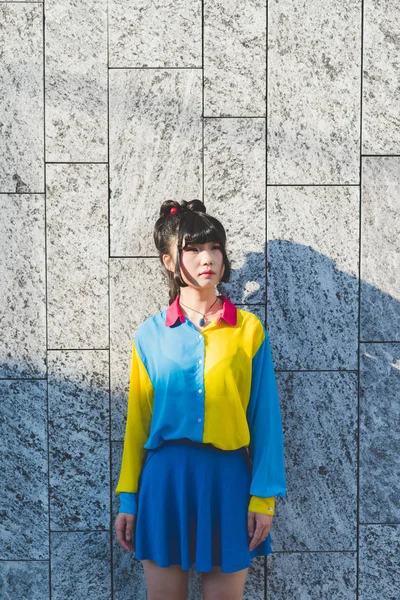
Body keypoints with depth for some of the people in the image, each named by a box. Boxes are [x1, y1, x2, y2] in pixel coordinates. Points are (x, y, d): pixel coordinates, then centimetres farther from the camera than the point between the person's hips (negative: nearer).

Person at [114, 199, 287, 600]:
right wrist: (127, 498, 5)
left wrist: (264, 495, -5)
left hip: (227, 477, 0)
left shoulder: (248, 329, 0)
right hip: (165, 477, 1)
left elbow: (265, 417, 0)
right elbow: (137, 420, 6)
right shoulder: (150, 334, 3)